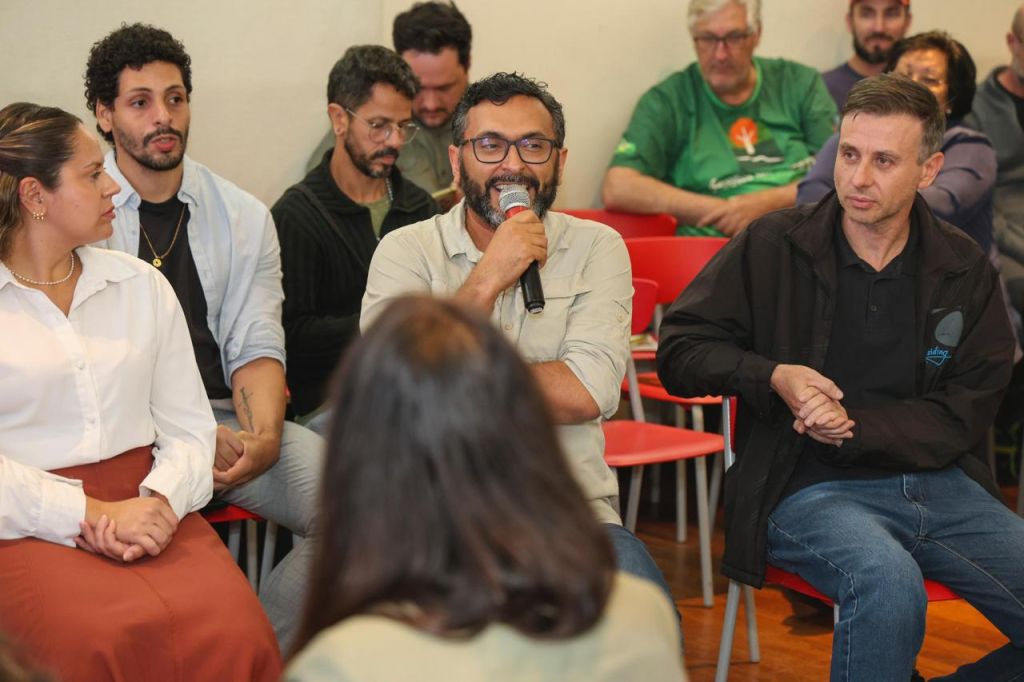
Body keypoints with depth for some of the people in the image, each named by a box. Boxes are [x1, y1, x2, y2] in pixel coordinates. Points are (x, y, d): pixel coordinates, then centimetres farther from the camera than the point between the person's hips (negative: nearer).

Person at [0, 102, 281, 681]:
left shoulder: (141, 285, 16)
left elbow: (190, 427, 10)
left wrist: (158, 501, -10)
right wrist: (94, 515, -16)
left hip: (144, 508, 4)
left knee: (233, 630, -27)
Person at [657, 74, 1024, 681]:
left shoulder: (967, 271, 8)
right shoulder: (773, 247, 2)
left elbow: (964, 415, 4)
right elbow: (679, 352, 5)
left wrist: (856, 427, -12)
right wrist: (772, 376, -13)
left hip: (939, 481, 4)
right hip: (808, 488, -4)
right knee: (889, 581, -36)